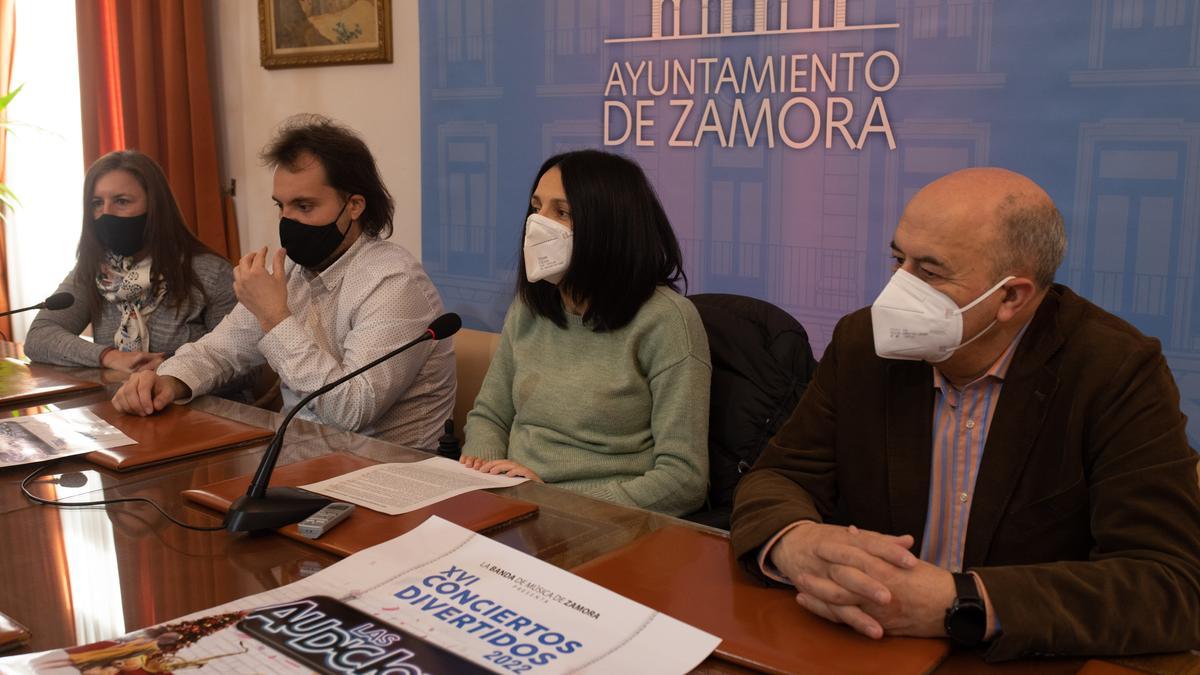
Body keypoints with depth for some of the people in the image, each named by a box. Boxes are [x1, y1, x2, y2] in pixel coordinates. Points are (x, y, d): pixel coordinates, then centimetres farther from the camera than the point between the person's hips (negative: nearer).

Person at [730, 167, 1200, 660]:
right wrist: (795, 543, -24)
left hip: (1024, 664, -3)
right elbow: (779, 476, -1)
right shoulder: (862, 344, -3)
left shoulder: (1118, 373, -13)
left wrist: (957, 604, -30)